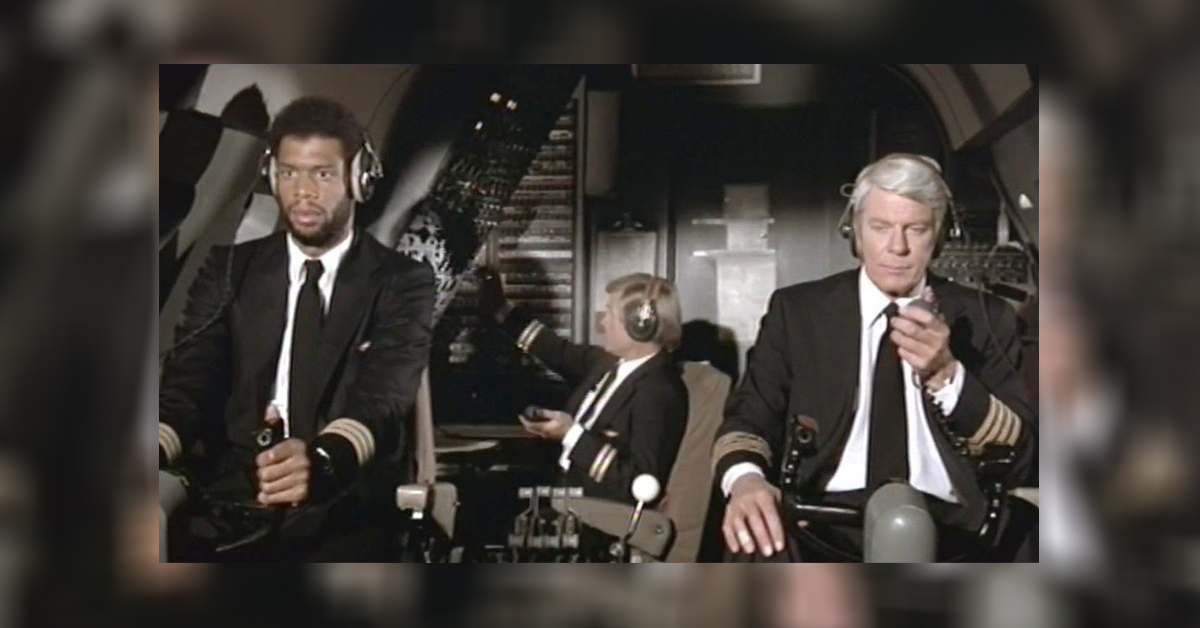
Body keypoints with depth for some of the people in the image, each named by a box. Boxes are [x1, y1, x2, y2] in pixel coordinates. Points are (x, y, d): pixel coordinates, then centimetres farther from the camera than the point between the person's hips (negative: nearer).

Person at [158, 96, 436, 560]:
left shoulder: (402, 283, 5)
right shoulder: (229, 269, 14)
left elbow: (381, 396, -13)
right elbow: (186, 385, 1)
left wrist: (322, 459, -37)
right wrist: (151, 452, -24)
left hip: (343, 510, -2)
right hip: (230, 501, 2)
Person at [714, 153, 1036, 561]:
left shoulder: (986, 319, 13)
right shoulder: (796, 310, 13)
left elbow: (1022, 452, 7)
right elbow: (750, 417, 7)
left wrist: (947, 374, -11)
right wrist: (744, 478, -18)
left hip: (946, 525, 2)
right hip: (826, 521, -1)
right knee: (759, 544, -34)